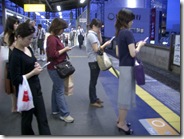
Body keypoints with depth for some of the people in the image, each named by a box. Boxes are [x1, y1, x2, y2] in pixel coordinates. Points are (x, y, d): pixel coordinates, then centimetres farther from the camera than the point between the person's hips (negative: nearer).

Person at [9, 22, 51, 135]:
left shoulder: (28, 49, 4)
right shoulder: (15, 55, -20)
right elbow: (16, 80, -22)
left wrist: (36, 66, 0)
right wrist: (33, 72, -18)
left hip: (36, 88, 8)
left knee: (43, 119, 12)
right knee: (27, 119, 15)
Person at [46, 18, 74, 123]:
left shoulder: (55, 37, 11)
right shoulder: (52, 38, -19)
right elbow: (53, 54, -24)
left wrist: (64, 49, 5)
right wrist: (64, 49, -16)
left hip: (56, 67, 10)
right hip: (55, 68, -10)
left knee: (56, 88, 17)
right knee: (60, 91, -5)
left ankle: (55, 109, 30)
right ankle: (64, 114, 3)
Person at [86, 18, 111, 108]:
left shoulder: (93, 34, 12)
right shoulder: (91, 35, -17)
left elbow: (99, 43, 14)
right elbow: (96, 49, -22)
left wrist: (99, 34, 5)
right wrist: (105, 44, -15)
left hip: (96, 60, 10)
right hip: (94, 61, -10)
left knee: (94, 81, 16)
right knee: (93, 81, -2)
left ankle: (94, 98, 28)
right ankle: (93, 101, 8)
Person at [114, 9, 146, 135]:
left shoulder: (119, 33, 10)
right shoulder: (128, 33, -16)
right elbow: (133, 53, -20)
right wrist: (139, 46, -3)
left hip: (123, 66, 9)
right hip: (128, 67, -9)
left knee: (124, 94, 17)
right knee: (126, 94, 0)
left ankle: (120, 120, 29)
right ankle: (122, 124, 12)